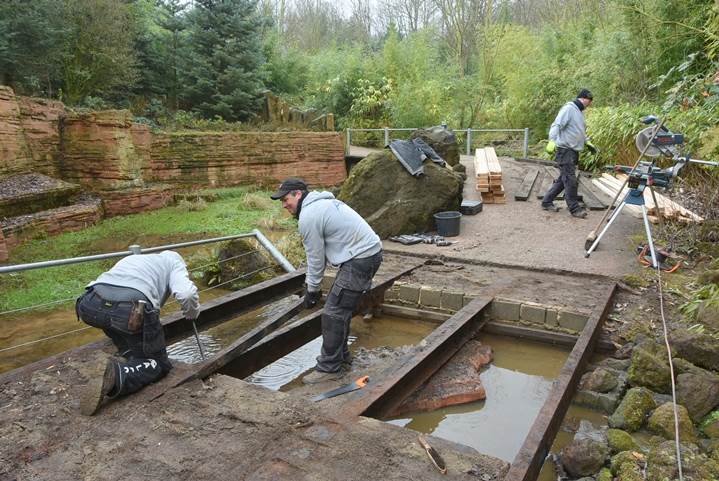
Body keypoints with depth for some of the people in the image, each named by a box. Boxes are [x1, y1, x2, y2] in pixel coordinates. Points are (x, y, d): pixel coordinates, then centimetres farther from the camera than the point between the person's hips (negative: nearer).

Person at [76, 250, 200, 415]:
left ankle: (130, 359, 23)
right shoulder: (174, 261, 23)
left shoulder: (132, 259, 39)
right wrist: (192, 313, 21)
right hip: (131, 311, -6)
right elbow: (186, 293, -2)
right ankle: (116, 374, -12)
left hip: (91, 306, 6)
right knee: (159, 364, 14)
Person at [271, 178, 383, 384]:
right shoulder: (321, 203, 18)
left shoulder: (308, 216, -14)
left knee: (334, 313, -5)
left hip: (360, 260, -11)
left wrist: (312, 289, 3)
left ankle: (330, 367, 5)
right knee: (340, 309, 19)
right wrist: (310, 281, 19)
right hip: (370, 251, 11)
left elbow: (315, 257, -9)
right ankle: (341, 356, 31)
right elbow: (319, 252, 19)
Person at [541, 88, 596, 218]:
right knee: (570, 179, -7)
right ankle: (574, 208, -2)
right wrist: (552, 141, -32)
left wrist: (587, 142, 26)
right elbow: (556, 125, -20)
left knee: (563, 179, 12)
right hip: (565, 150, -10)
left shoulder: (579, 111, 19)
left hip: (574, 151, 10)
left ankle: (547, 202, 20)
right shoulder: (568, 109, -11)